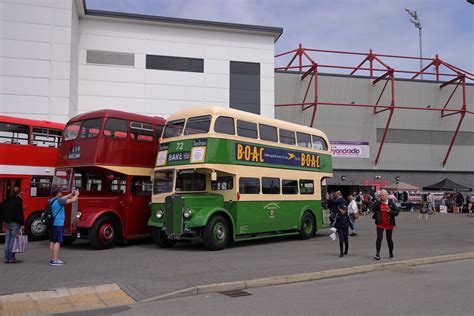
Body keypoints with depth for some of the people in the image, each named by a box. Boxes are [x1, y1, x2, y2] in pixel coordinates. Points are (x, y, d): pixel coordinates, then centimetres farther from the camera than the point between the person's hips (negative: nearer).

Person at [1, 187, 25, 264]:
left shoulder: (6, 200, 12)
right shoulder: (18, 201, -10)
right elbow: (20, 213, -15)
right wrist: (22, 224, -13)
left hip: (7, 222, 7)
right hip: (15, 223, -7)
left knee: (7, 241, 9)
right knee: (13, 240, -4)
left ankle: (7, 258, 12)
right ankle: (12, 258, -4)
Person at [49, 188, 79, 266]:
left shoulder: (51, 200, 11)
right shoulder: (59, 201, -14)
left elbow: (63, 198, 26)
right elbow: (72, 200, -9)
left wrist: (72, 194, 26)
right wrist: (76, 194, 9)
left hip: (52, 223, 9)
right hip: (57, 224, -9)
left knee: (52, 241, 12)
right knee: (57, 241, -6)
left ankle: (52, 259, 17)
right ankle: (55, 260, -7)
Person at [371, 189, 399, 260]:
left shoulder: (391, 203, -3)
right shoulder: (378, 202, 1)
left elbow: (397, 211, -3)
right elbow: (373, 208, -15)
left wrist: (390, 211, -20)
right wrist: (378, 200, -16)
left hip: (389, 223, 0)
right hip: (380, 223, 0)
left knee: (389, 239, 10)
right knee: (379, 238, -10)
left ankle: (391, 253, 30)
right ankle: (377, 254, -10)